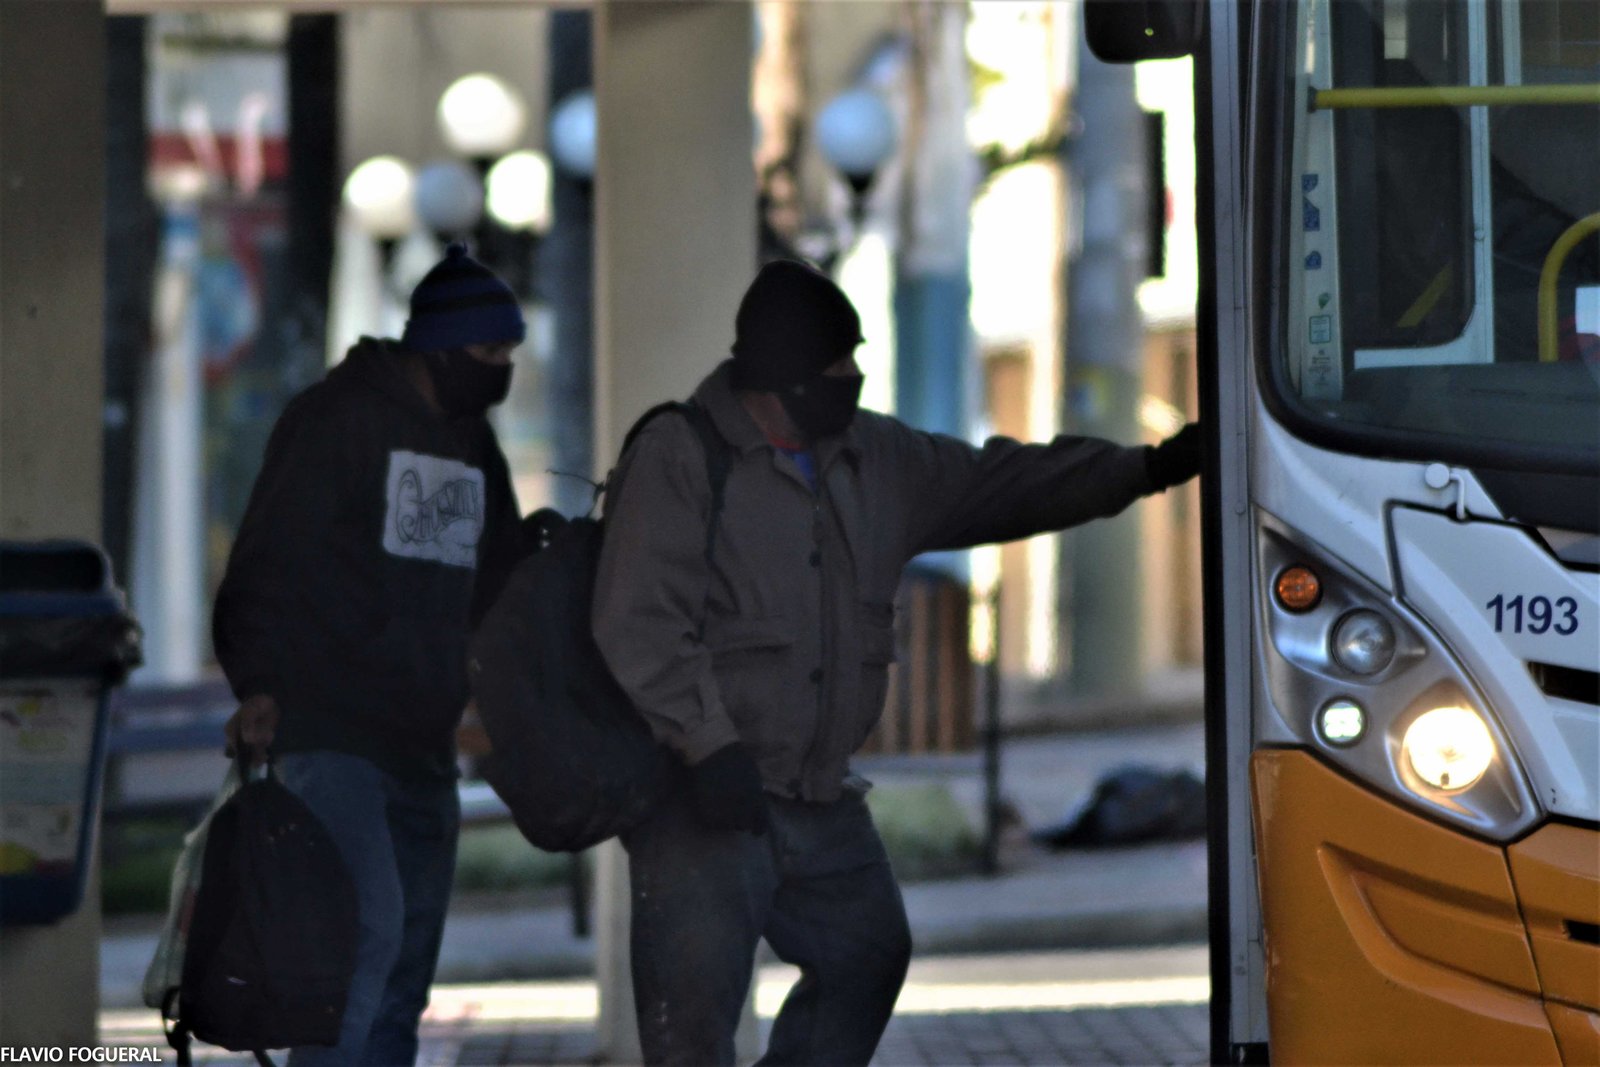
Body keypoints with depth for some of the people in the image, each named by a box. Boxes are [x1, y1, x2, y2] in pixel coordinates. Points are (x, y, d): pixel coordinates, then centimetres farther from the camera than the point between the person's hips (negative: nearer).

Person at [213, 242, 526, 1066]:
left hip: (422, 749, 8)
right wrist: (260, 684, -22)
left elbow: (498, 584, 30)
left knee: (405, 971, 8)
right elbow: (271, 562, -13)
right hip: (329, 738, -8)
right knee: (369, 923, -24)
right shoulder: (340, 418, -6)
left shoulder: (473, 446, 19)